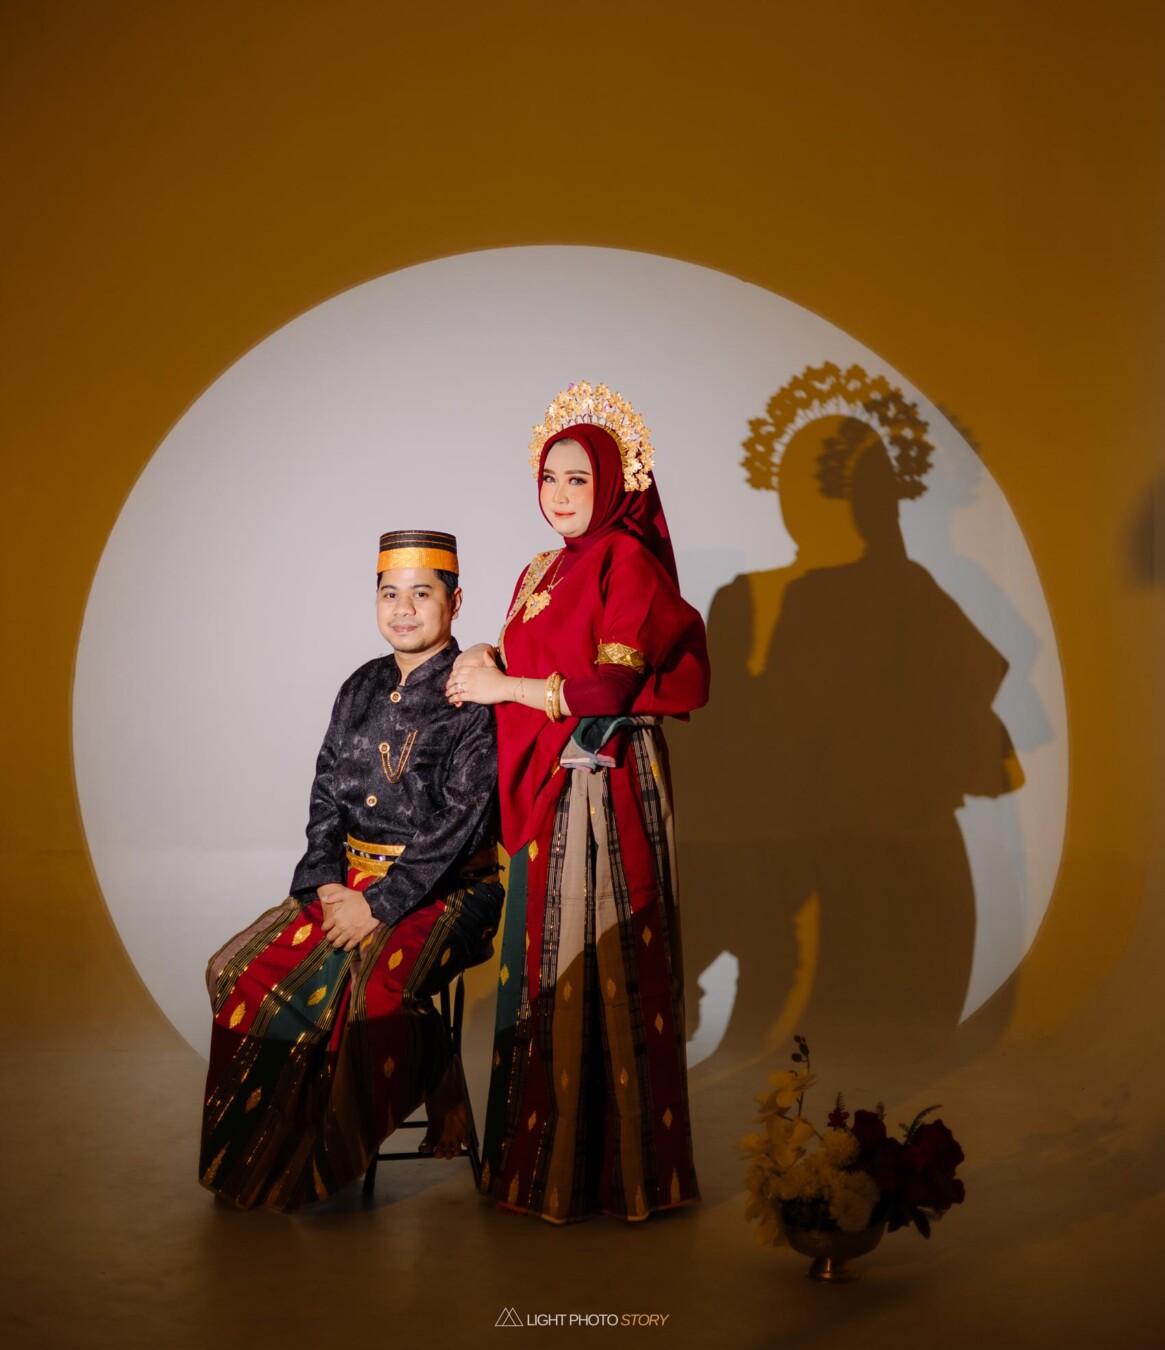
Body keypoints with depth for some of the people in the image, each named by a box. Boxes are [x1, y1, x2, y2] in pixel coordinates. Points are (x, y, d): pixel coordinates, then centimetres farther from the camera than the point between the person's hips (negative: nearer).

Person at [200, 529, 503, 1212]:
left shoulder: (476, 694, -7)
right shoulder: (363, 688, 14)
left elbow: (461, 817, -15)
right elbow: (327, 793, 13)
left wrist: (379, 904, -19)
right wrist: (328, 883, -5)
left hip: (447, 890, -6)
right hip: (351, 881, 7)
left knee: (371, 987, -32)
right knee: (244, 971, -12)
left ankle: (328, 1162, -10)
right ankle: (253, 1158, 1)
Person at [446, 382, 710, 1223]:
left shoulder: (626, 562, -8)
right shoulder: (540, 574, 18)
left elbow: (609, 688, -17)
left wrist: (503, 686, -9)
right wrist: (488, 668, 0)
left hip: (609, 792, -8)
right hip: (549, 795, 8)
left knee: (600, 962, -4)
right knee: (543, 963, 9)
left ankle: (614, 1165, 7)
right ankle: (543, 1158, 18)